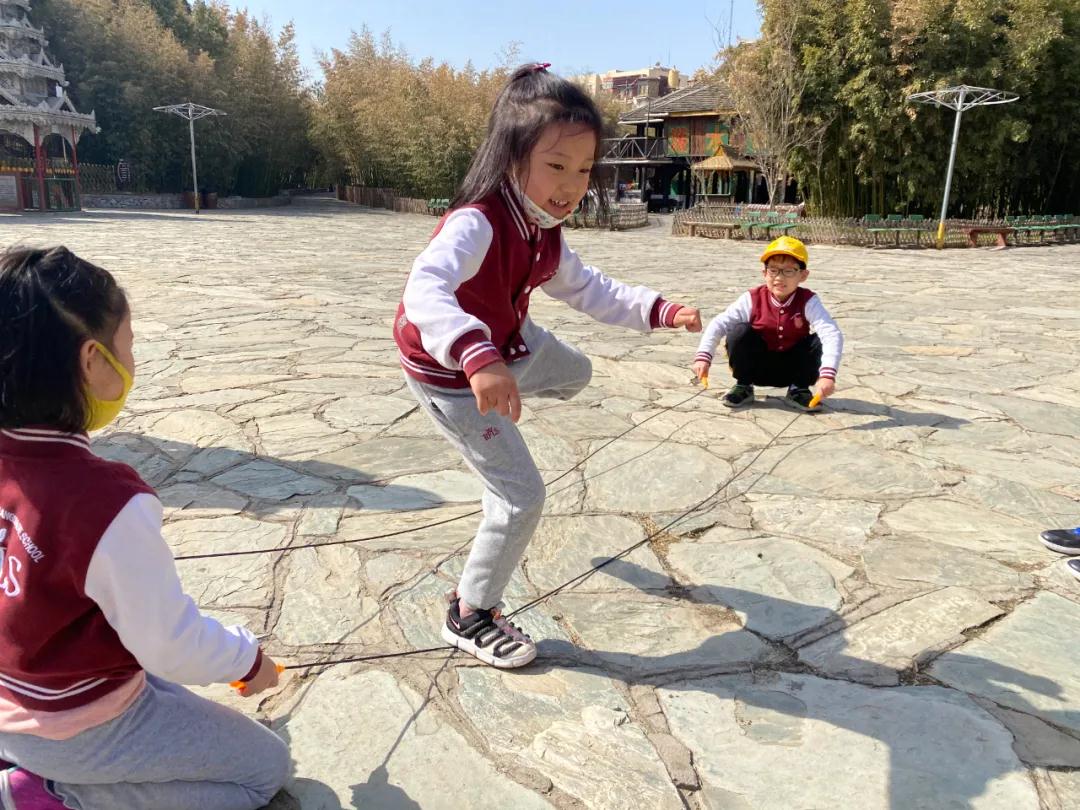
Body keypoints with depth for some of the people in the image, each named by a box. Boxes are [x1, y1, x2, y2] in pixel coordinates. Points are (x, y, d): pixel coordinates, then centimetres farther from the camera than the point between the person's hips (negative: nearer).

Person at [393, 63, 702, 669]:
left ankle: (492, 427, 55)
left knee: (575, 373, 32)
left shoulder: (545, 234, -6)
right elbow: (425, 289, -52)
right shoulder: (477, 223, -34)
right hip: (450, 373, -9)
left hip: (506, 348, 9)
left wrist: (660, 311, -6)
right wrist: (477, 358, -69)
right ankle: (470, 617, 13)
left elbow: (589, 290, 6)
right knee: (522, 495, -8)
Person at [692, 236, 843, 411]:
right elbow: (718, 325, -19)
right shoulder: (752, 299, -15)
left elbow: (832, 334, -30)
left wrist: (827, 375, -46)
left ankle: (799, 390, 0)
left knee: (820, 342, -25)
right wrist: (703, 357, -34)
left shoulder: (808, 302, -17)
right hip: (759, 368, 0)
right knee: (740, 332, -25)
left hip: (793, 369, 0)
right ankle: (743, 386, -4)